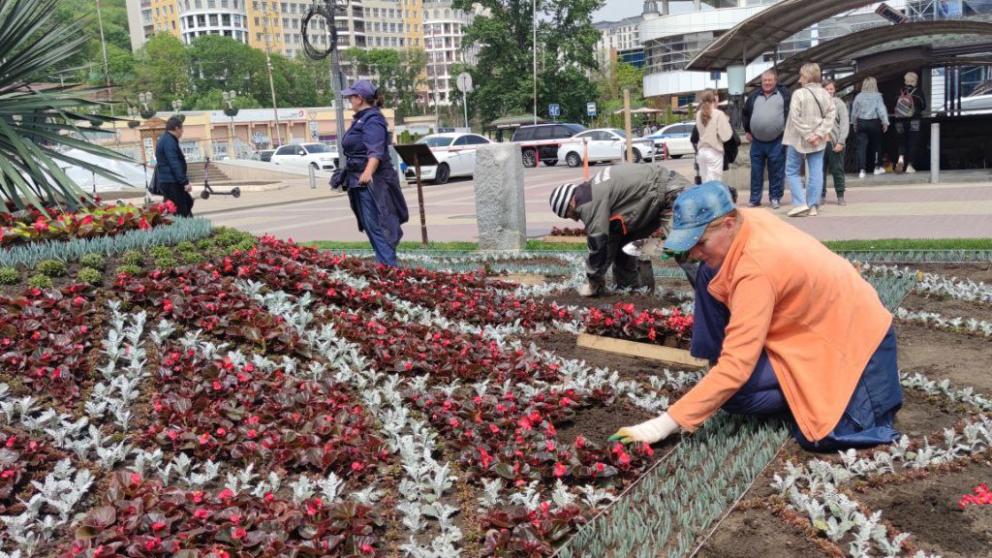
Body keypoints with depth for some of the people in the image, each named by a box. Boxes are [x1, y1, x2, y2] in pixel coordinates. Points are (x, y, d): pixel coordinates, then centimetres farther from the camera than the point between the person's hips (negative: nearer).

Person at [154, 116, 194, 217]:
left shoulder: (165, 139, 18)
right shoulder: (169, 141, -16)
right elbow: (175, 164, -23)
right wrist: (185, 182, -24)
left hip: (167, 181, 11)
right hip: (171, 182, -11)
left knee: (188, 202, 21)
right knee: (181, 212, -8)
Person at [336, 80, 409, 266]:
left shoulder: (372, 120, -15)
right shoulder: (362, 119, 16)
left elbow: (376, 151, -30)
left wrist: (368, 173, -46)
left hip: (371, 182, -10)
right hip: (362, 181, 10)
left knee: (376, 227, -12)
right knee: (371, 228, 12)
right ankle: (385, 266, 17)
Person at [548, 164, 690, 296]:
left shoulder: (588, 202, -18)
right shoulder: (591, 191, 15)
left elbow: (598, 242, -15)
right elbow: (607, 238, 20)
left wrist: (593, 283, -2)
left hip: (670, 193, -11)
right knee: (622, 240, 15)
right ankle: (629, 287, 23)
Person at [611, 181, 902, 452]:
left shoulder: (756, 271, -34)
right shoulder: (749, 218, -11)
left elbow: (735, 368, -37)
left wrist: (665, 424, -36)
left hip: (853, 337, -8)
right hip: (823, 315, 9)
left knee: (734, 390, -23)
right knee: (710, 276, -2)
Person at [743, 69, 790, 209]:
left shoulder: (784, 94, 2)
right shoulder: (754, 96, 11)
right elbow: (746, 113, 20)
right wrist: (747, 131, 16)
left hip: (777, 141, -3)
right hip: (757, 141, 3)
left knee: (776, 171, 2)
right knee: (756, 171, 6)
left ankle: (775, 198, 12)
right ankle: (755, 199, 13)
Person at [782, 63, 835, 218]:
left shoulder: (799, 94, -13)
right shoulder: (825, 94, 2)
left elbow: (795, 118, -18)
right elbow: (831, 114, -3)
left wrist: (807, 135, -15)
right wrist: (819, 133, -9)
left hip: (798, 140, -5)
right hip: (819, 141, 5)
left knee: (792, 171, 6)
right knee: (815, 173, 7)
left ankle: (800, 203, -5)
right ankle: (813, 206, 9)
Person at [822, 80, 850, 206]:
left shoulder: (839, 104, 4)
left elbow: (845, 124, -2)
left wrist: (840, 142, -10)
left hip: (834, 142, -2)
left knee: (837, 170, 1)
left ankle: (840, 196, 7)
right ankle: (822, 195, 13)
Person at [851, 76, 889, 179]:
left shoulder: (858, 96, 1)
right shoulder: (877, 96, -5)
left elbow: (854, 112, 5)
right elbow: (881, 109, -10)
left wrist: (854, 123, 16)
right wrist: (885, 122, -7)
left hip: (861, 123, 1)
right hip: (874, 123, -1)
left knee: (861, 147, -2)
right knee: (876, 145, 15)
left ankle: (862, 170, -12)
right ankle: (877, 167, 23)